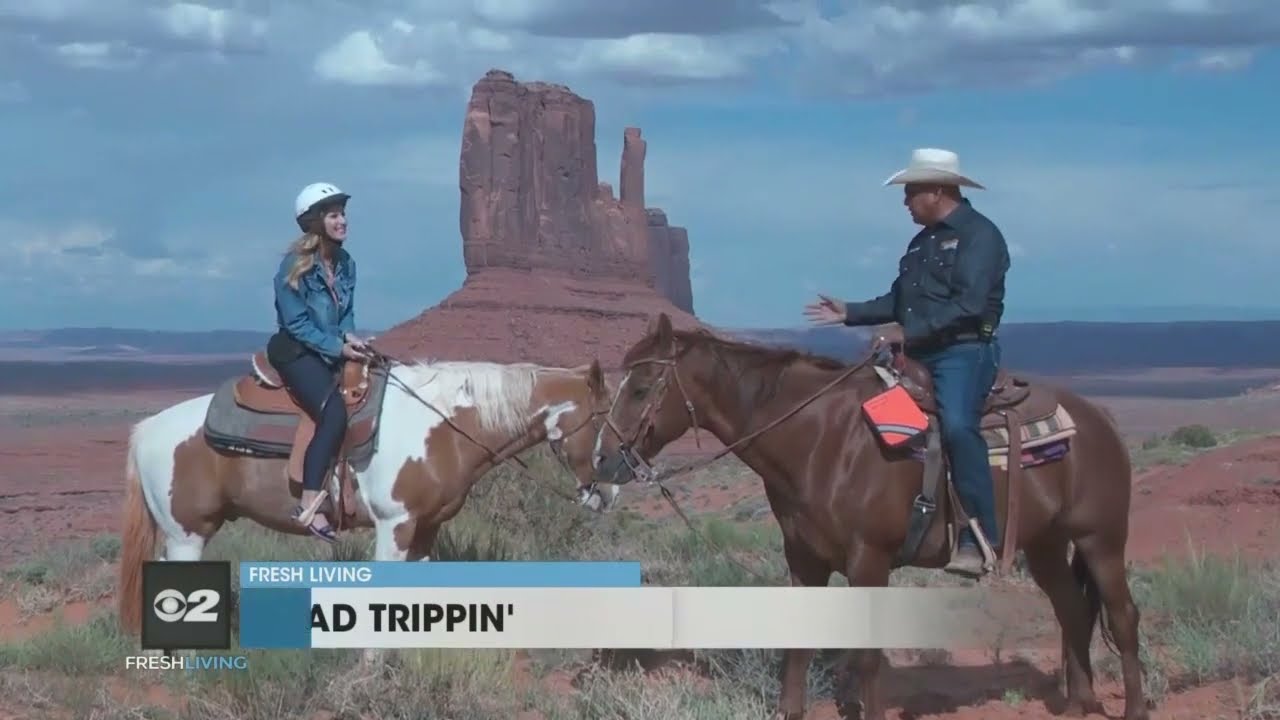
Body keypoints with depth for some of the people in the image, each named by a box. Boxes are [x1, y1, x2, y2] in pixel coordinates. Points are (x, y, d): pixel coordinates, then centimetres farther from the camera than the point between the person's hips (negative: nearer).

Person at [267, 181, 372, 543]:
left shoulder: (345, 264, 8)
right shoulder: (294, 266, -13)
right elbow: (297, 324, -15)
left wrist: (349, 336, -7)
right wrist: (338, 347, -19)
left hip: (334, 351, 8)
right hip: (296, 352, -8)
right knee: (334, 412, -30)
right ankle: (309, 504, -32)